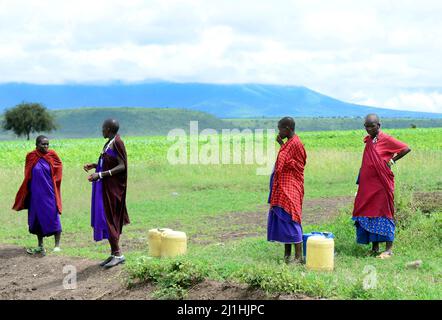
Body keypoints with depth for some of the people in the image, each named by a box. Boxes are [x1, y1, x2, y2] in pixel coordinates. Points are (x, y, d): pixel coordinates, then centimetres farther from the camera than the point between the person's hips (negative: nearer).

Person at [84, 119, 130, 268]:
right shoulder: (109, 143, 14)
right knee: (108, 219, 9)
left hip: (112, 187, -9)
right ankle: (114, 254, 14)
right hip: (105, 187, 9)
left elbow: (122, 166, -20)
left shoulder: (117, 143, -15)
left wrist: (100, 175, -25)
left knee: (107, 219, -8)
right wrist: (94, 165, 11)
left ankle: (118, 254, -4)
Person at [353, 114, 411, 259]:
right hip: (367, 185, 7)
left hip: (381, 184, -7)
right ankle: (375, 247, 16)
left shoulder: (386, 139, -8)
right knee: (368, 214, 7)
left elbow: (406, 149, -10)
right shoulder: (368, 140, 12)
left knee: (383, 213, -5)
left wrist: (391, 160, -7)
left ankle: (389, 248, 1)